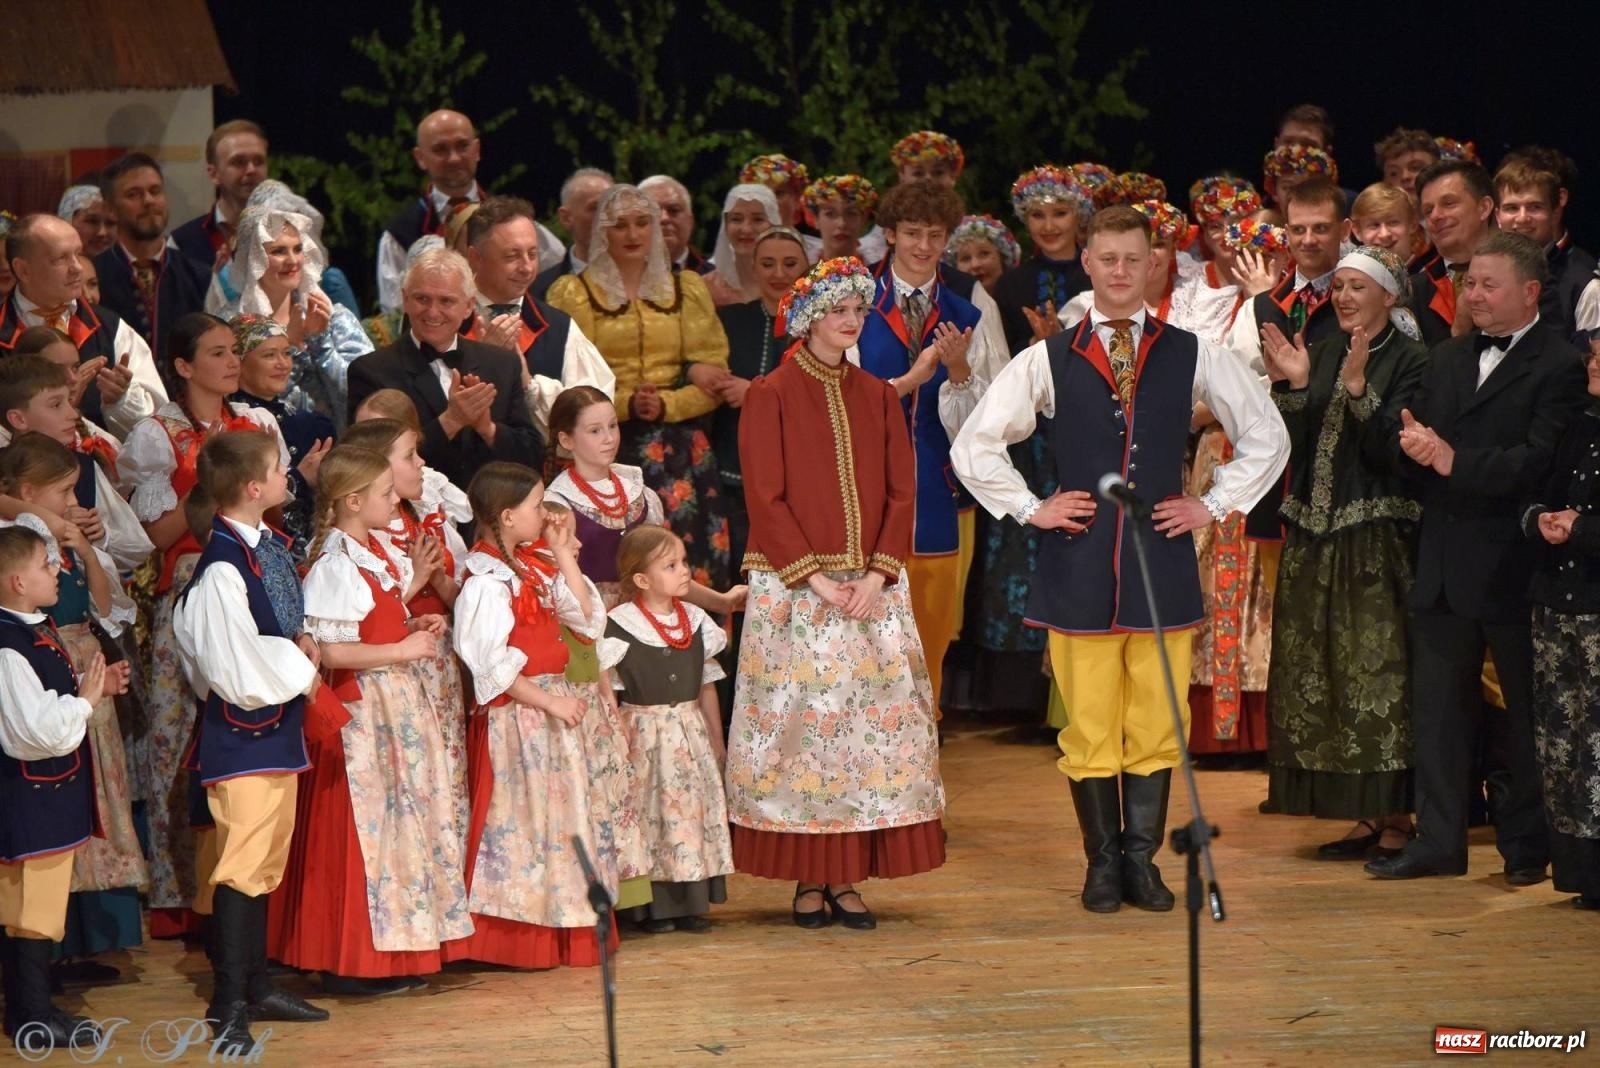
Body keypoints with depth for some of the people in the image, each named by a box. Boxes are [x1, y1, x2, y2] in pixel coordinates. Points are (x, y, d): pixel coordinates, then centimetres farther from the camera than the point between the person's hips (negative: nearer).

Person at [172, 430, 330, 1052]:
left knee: (266, 864, 17)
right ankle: (227, 1006, 4)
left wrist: (302, 652, -1)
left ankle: (256, 987, 29)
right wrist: (299, 662, -10)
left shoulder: (272, 547, 6)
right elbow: (237, 669, -24)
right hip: (242, 736, -9)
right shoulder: (222, 571, -23)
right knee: (243, 866, -4)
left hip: (279, 728, 9)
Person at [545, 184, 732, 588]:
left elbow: (715, 377, 8)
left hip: (680, 448, 2)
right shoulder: (572, 293, 8)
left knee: (684, 551, -9)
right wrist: (626, 404, -15)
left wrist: (665, 404, -10)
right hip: (608, 446, -2)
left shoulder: (687, 289, 15)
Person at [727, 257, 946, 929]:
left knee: (873, 722, 0)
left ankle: (848, 879, 4)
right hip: (793, 589, -4)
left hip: (872, 589, 4)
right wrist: (817, 580, -14)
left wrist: (876, 577, -7)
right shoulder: (771, 396, -1)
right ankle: (808, 880, 1)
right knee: (802, 721, -5)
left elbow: (901, 493, 7)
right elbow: (765, 498, -7)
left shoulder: (877, 396, 12)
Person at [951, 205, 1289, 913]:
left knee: (1156, 722, 2)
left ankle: (1143, 860, 11)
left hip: (1162, 560, 1)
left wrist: (1213, 505, 7)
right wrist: (1029, 508, 2)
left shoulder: (1192, 357, 6)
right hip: (1079, 563, -1)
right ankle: (1103, 863, 10)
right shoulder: (1048, 361, 4)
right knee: (1088, 726, 0)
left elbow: (1266, 436, 14)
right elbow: (974, 444, 8)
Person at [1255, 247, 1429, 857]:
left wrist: (1359, 389, -25)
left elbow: (1392, 449, -16)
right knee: (1324, 672, 7)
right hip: (1315, 537, 7)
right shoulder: (1322, 354, 12)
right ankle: (1366, 814, 15)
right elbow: (1295, 447, 7)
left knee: (1380, 670, -7)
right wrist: (1292, 386, -6)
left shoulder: (1408, 360, -6)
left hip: (1378, 538, -7)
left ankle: (1397, 816, 0)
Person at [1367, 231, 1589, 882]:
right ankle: (1439, 840, 16)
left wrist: (1454, 460, -22)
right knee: (1438, 706, 9)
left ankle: (1526, 845, 14)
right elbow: (1418, 445, 11)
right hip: (1445, 564, 7)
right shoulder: (1447, 360, 15)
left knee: (1526, 708, 5)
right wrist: (1413, 444, -12)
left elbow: (1537, 462, -19)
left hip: (1513, 565, -7)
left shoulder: (1558, 367, -9)